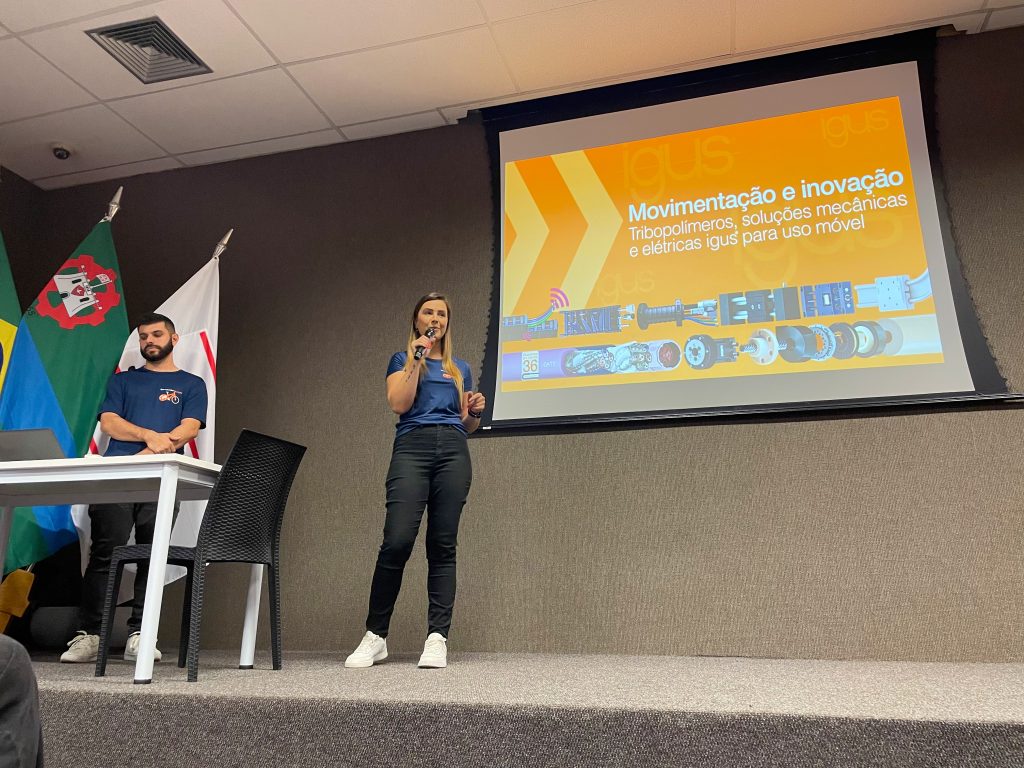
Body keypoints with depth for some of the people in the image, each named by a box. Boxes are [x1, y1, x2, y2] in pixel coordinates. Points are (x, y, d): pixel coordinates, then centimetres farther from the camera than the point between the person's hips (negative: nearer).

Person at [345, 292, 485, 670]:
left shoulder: (461, 368, 23)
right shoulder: (402, 360, 16)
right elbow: (398, 403, -2)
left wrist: (476, 411, 2)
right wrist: (417, 359, -2)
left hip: (454, 451, 3)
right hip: (412, 446, -2)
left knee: (443, 545, -3)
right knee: (396, 542, -13)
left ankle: (437, 638, 0)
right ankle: (375, 636, 1)